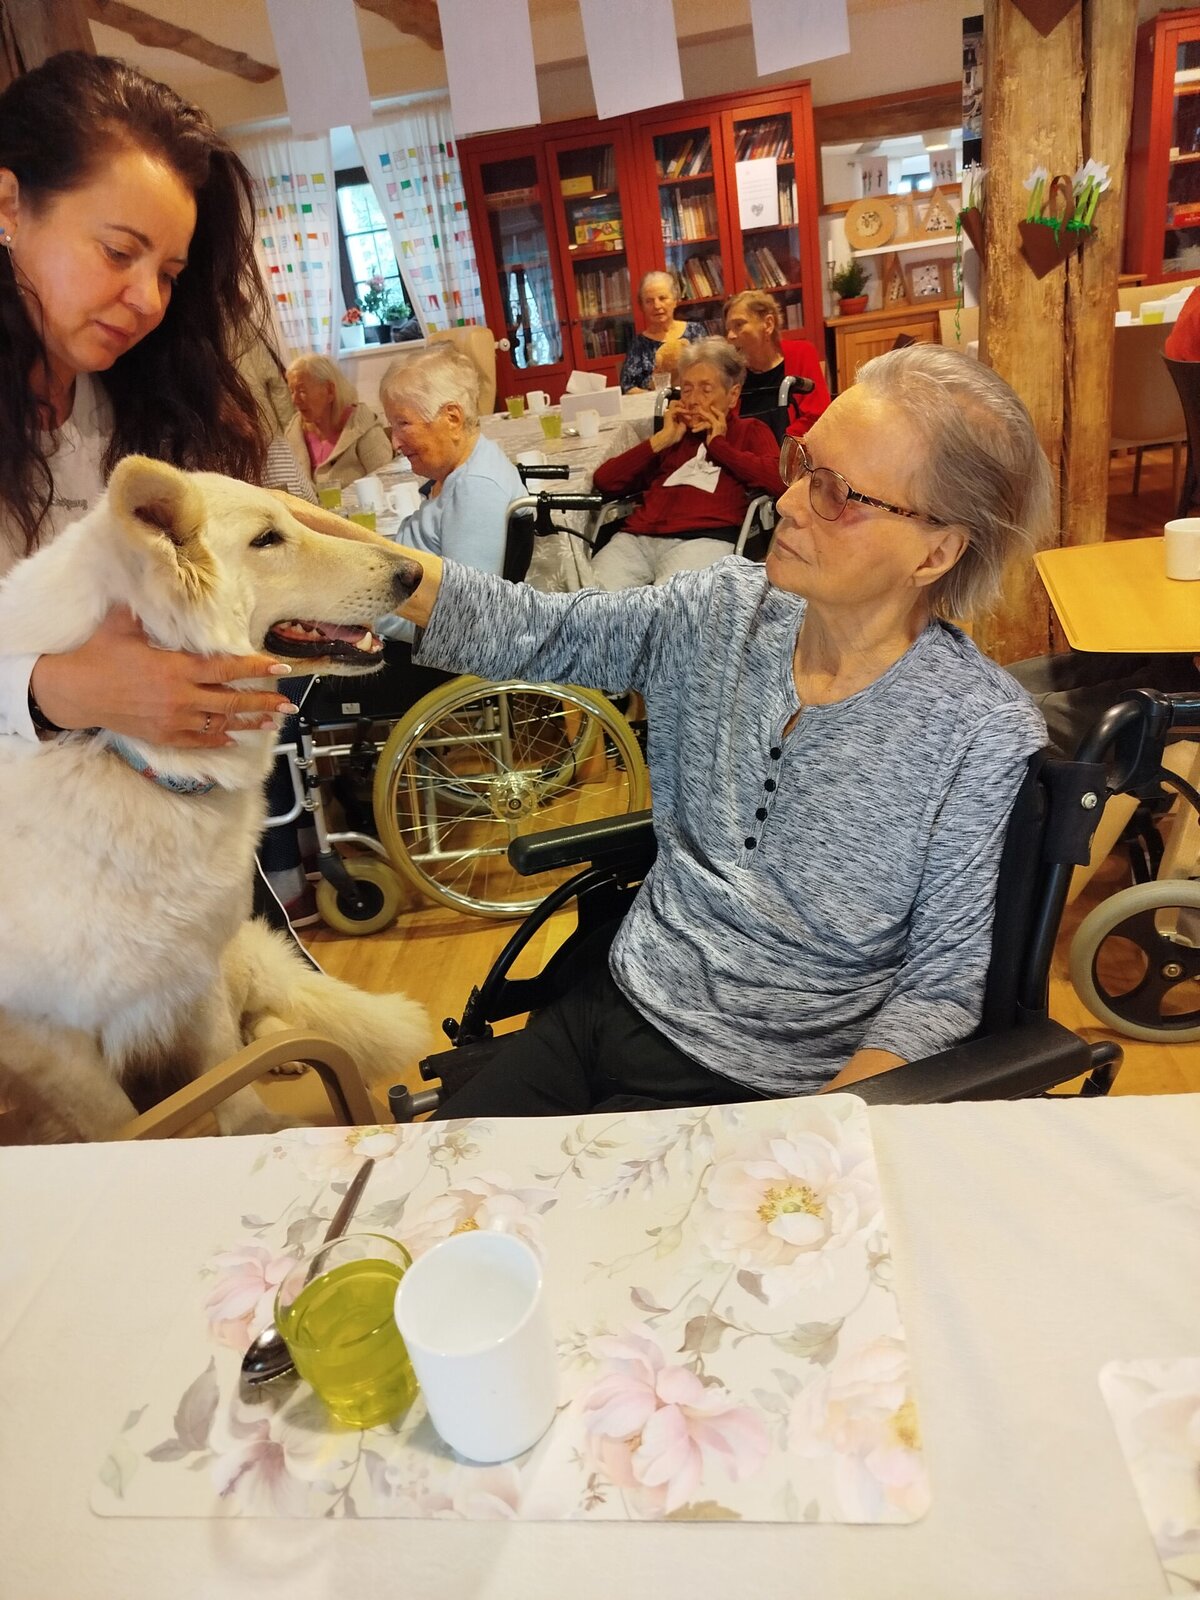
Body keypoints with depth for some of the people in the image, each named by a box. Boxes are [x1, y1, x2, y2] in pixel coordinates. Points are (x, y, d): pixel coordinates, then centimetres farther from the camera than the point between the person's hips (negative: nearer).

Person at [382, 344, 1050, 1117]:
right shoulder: (726, 612, -5)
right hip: (617, 1003, 5)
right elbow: (531, 629, -9)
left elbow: (943, 986, -13)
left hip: (756, 1088, -4)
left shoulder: (983, 735, -17)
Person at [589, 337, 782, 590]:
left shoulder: (749, 431, 23)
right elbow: (603, 481, 18)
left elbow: (779, 479, -1)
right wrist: (661, 440, 14)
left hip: (705, 539, -3)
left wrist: (718, 444, 8)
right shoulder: (672, 433, 30)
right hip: (637, 537, 4)